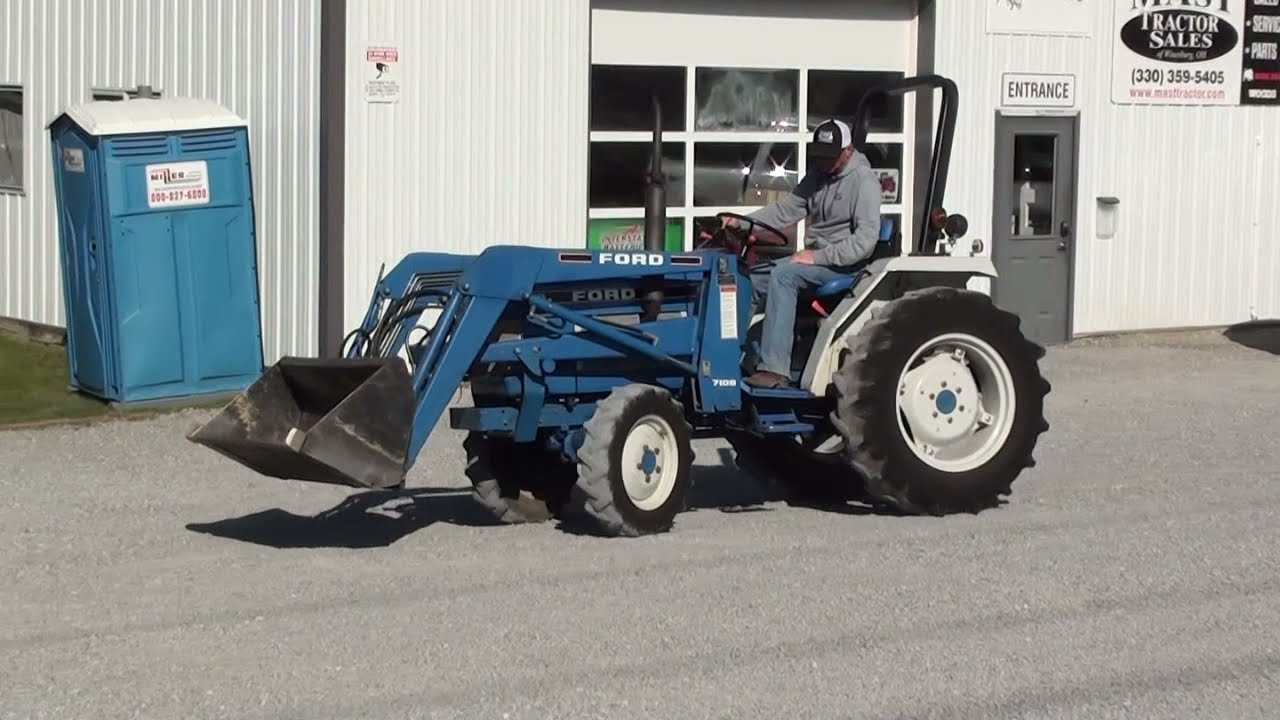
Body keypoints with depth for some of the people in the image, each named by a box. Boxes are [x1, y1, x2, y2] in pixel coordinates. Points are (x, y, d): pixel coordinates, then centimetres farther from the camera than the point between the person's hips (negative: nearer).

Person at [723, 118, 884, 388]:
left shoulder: (863, 180, -13)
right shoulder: (818, 176, 13)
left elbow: (866, 239, -21)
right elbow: (787, 209, 9)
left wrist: (818, 256, -25)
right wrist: (742, 222, -5)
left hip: (845, 264, -9)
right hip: (816, 258, 9)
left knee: (783, 275, -29)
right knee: (752, 279, -2)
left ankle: (775, 368, -36)